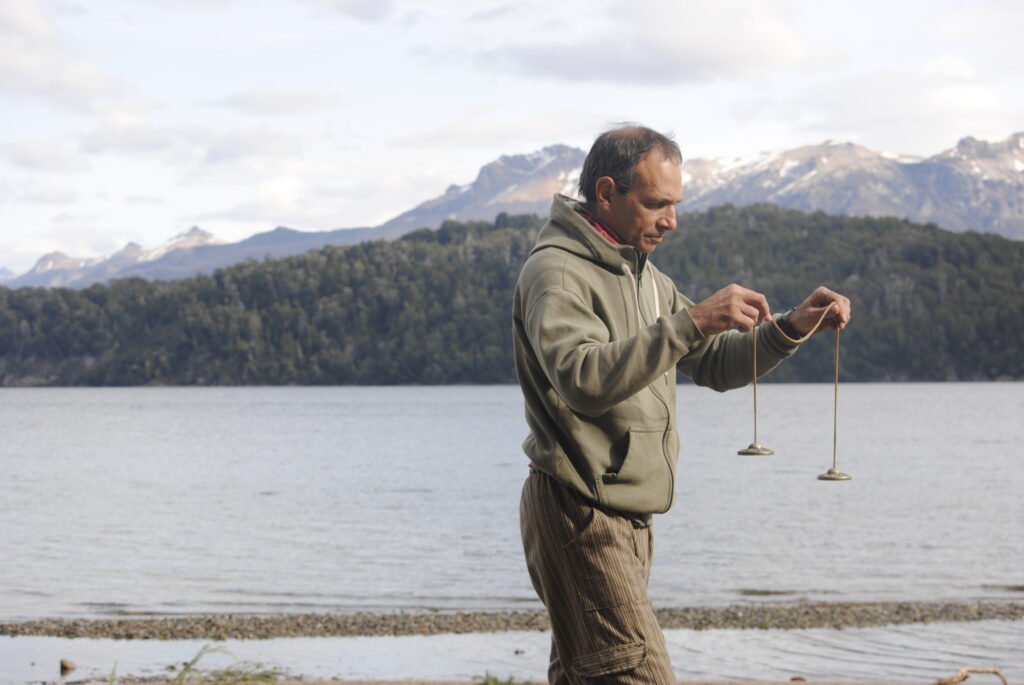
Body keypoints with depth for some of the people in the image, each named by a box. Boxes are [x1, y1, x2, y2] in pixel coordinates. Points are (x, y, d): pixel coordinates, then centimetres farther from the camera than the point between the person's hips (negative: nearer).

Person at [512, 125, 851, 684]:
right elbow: (581, 378, -30)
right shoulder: (556, 271, -12)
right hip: (579, 514, -9)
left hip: (627, 520, 10)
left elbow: (715, 365, 17)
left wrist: (793, 327, 1)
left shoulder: (641, 274, 18)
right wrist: (690, 321, -33)